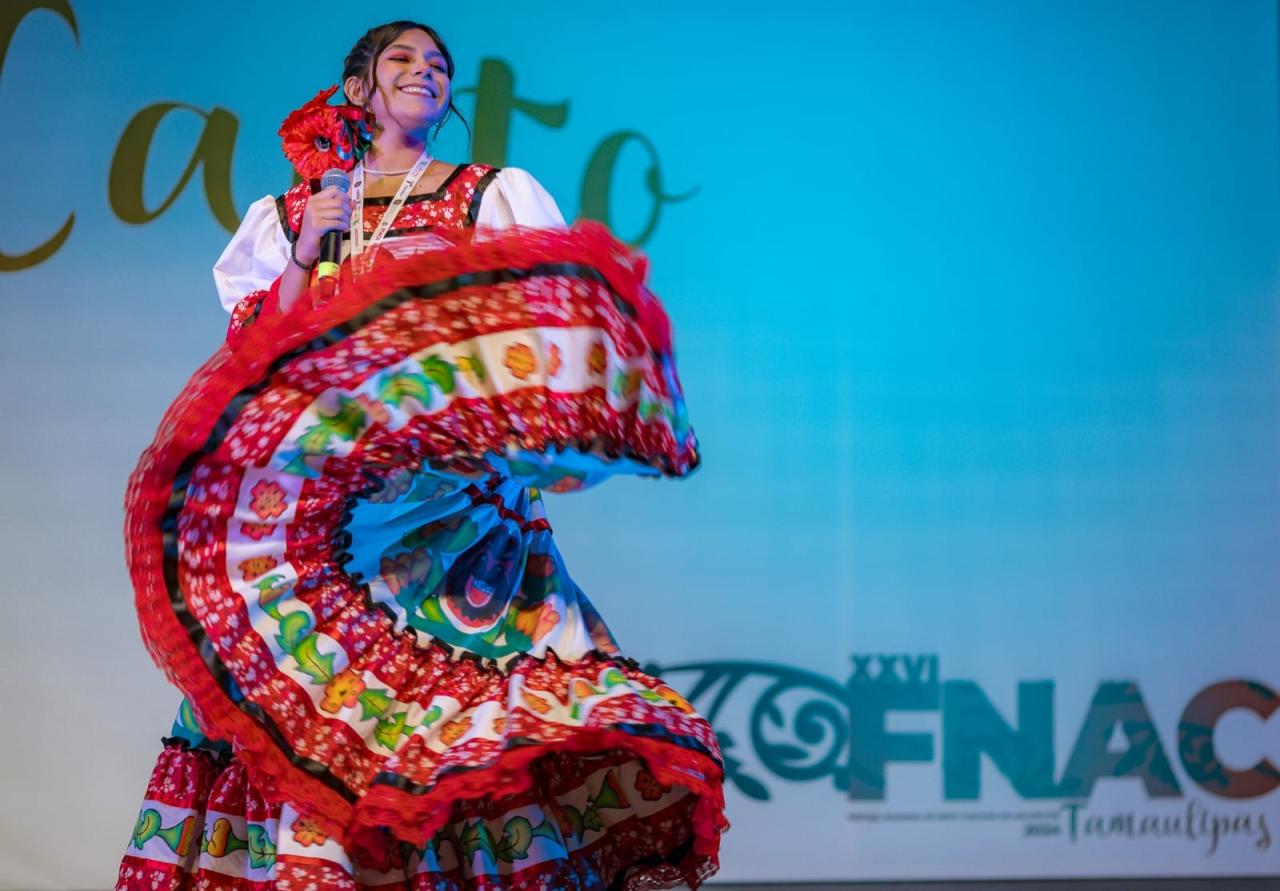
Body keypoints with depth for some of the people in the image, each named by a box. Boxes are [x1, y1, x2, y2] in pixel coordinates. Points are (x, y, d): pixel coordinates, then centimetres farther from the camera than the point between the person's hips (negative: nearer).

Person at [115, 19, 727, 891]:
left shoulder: (497, 194, 15)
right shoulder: (289, 215, 19)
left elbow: (544, 304, 4)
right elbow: (248, 345, 12)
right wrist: (306, 255, 0)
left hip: (454, 500, -2)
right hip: (311, 500, 2)